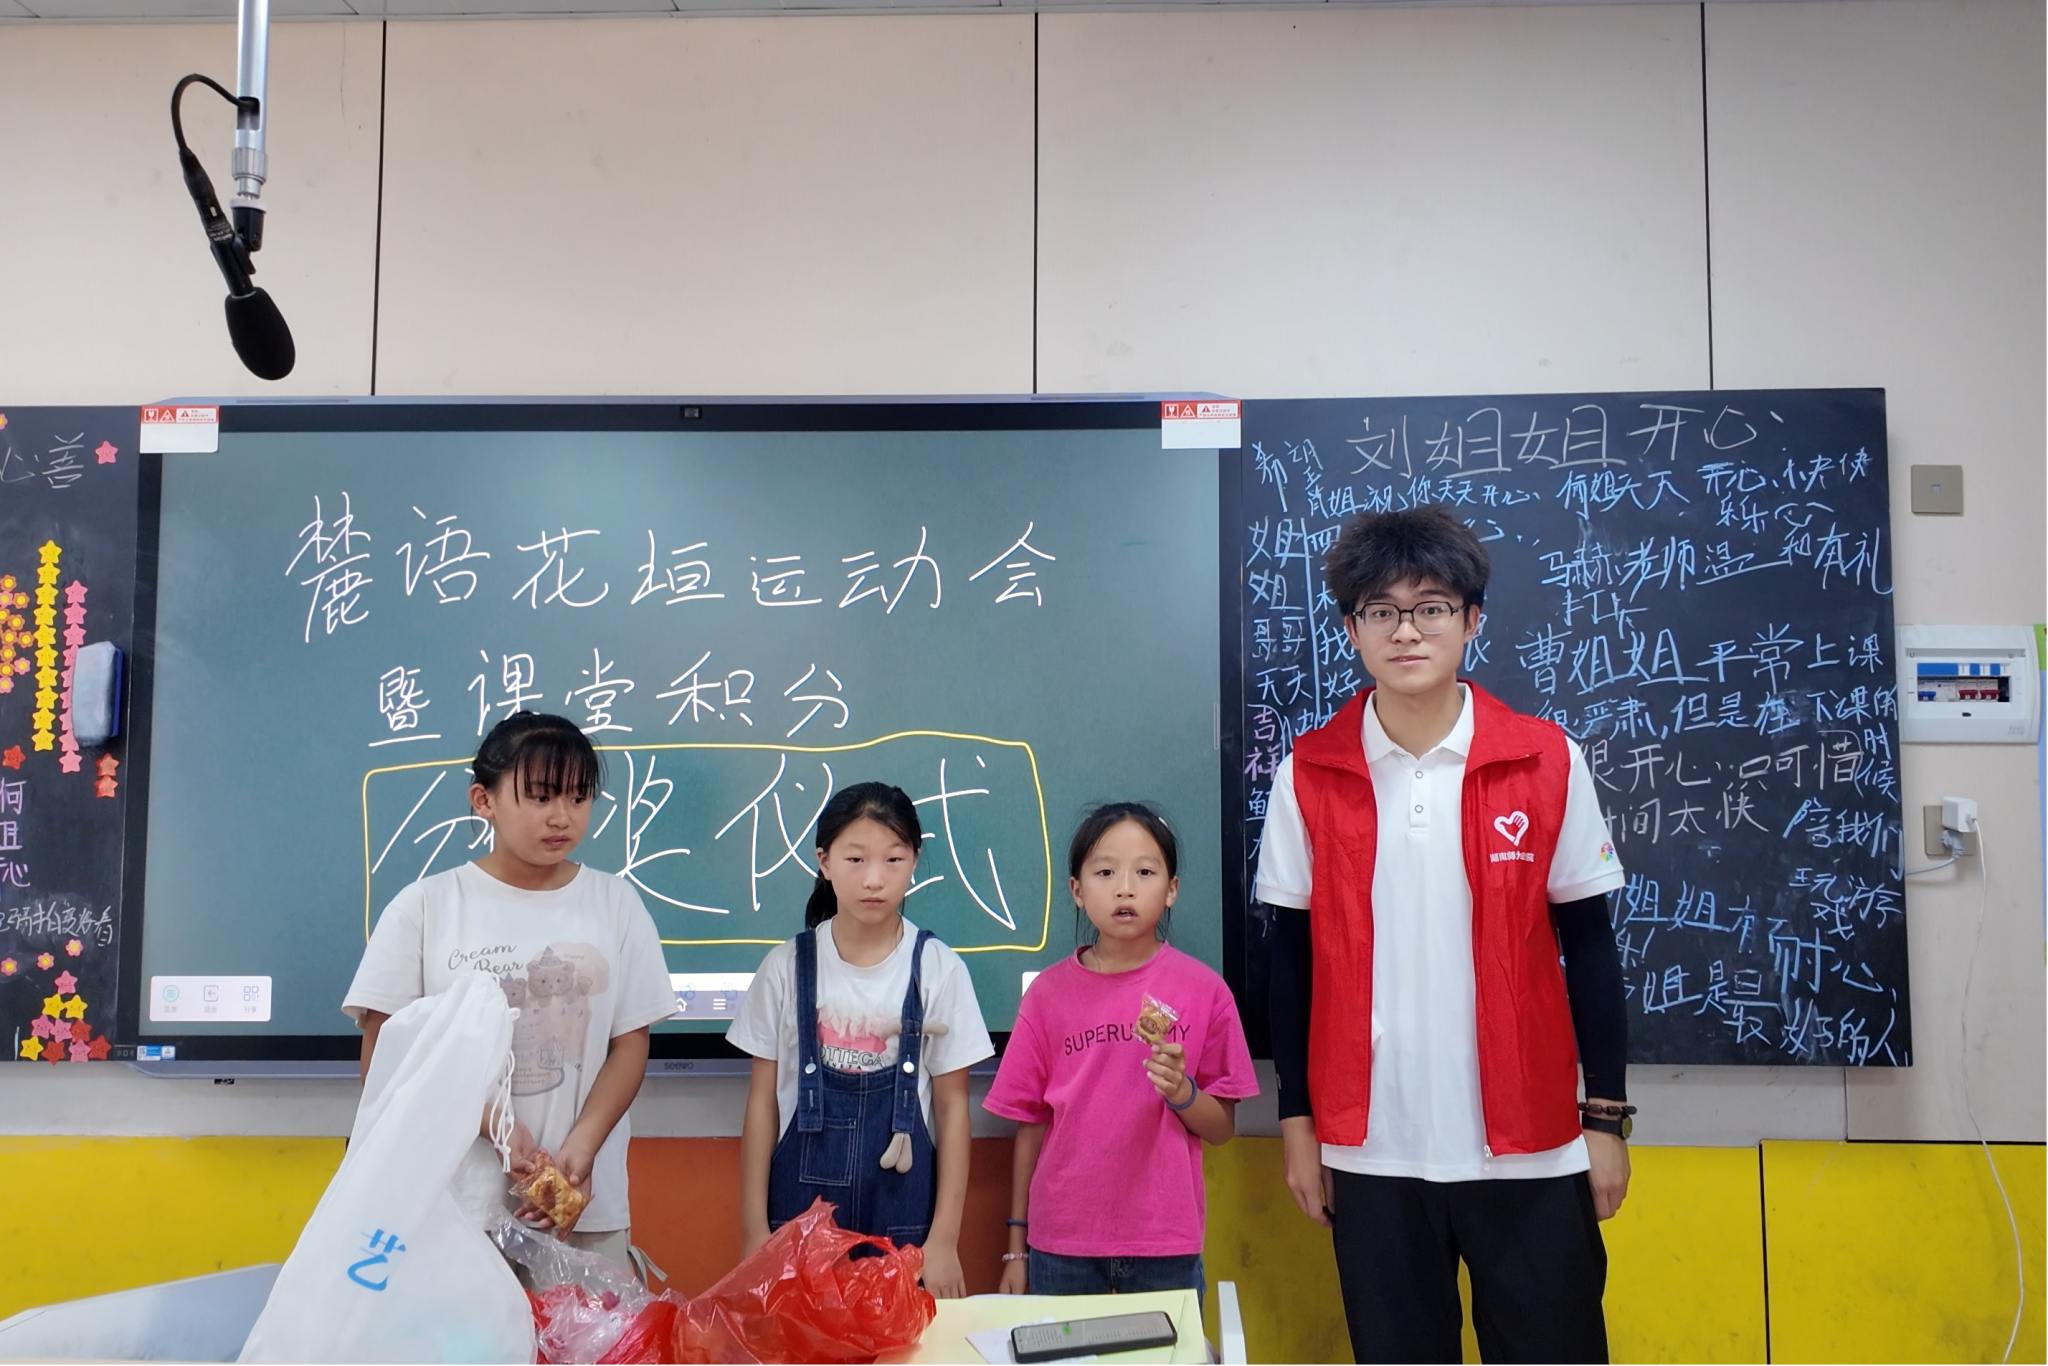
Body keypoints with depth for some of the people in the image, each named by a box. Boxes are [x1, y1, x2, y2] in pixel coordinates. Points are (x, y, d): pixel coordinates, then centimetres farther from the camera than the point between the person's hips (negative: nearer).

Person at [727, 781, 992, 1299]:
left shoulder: (939, 969, -4)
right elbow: (763, 1100, 3)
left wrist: (944, 1240, -3)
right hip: (800, 1207, 1)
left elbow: (952, 1106, -1)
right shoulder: (787, 966, -1)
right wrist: (755, 1231, 1)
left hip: (902, 1215, 0)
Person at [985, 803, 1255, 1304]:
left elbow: (1222, 1128, 2)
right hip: (1061, 1244, 1)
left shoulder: (1203, 990, -3)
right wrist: (1017, 1248, 6)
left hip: (1166, 1246, 0)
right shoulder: (1049, 993, -1)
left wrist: (1181, 1091, -18)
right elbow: (1030, 1125, 4)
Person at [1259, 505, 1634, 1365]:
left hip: (1528, 1146, 0)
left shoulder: (1547, 762, -3)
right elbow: (1291, 959, 3)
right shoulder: (1308, 776, -2)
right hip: (1372, 1150, 1)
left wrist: (1607, 1116, 1)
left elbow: (1588, 946, 2)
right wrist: (1296, 1120, 3)